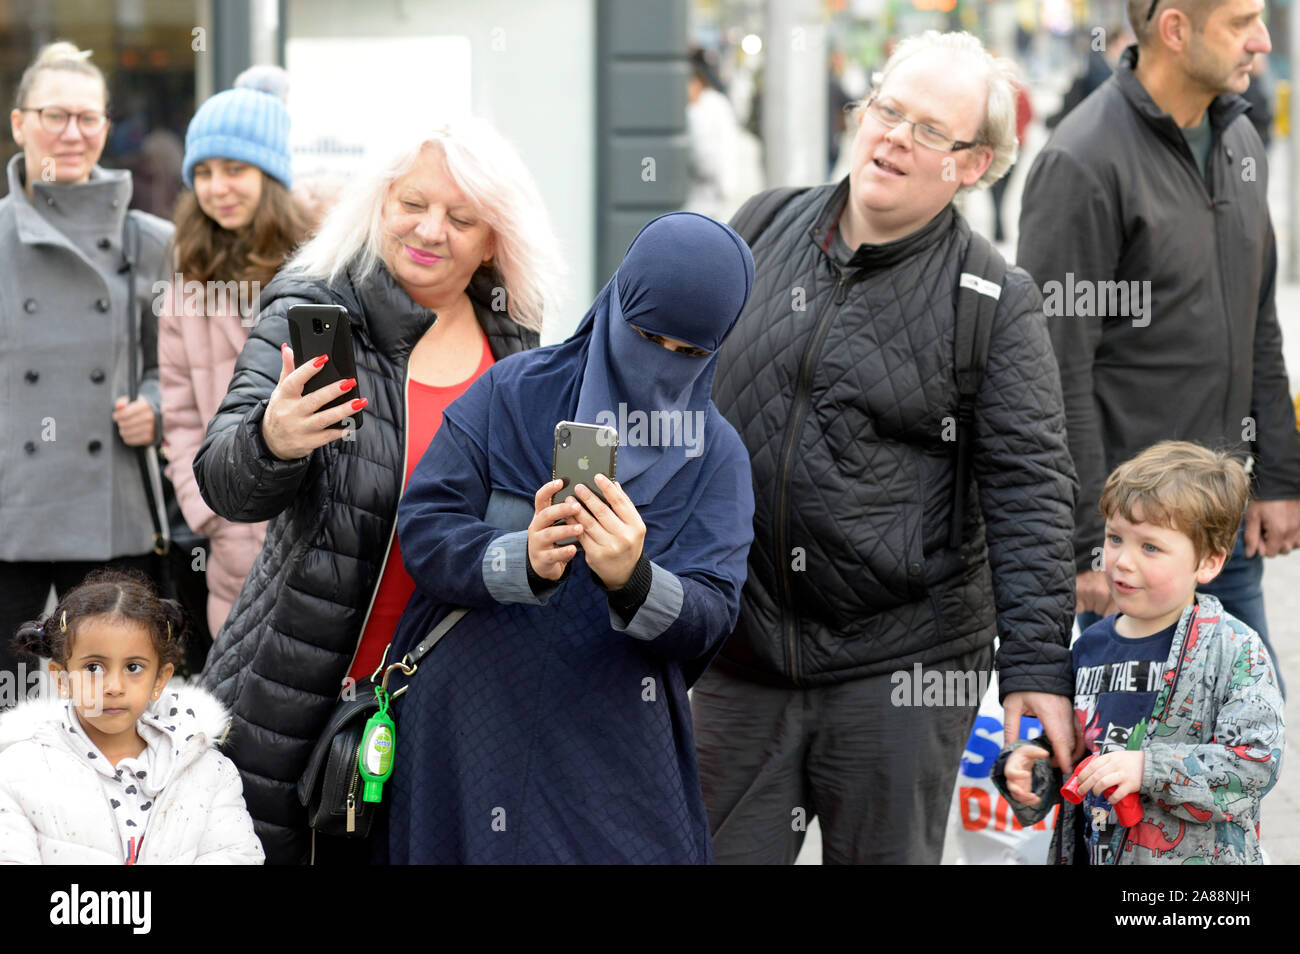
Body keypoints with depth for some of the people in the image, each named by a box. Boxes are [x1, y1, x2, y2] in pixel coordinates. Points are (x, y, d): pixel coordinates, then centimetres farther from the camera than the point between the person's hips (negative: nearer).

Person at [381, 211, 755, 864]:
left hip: (615, 757, 1)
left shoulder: (715, 457, 2)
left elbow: (708, 620, -9)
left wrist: (633, 581, -30)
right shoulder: (510, 395, -2)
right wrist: (522, 561, -29)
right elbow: (423, 528, -9)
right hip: (468, 735, -1)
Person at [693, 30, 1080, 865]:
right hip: (742, 656, 3)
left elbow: (1031, 491, -8)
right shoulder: (758, 236, 6)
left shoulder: (994, 302, -5)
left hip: (903, 666, -3)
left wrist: (1037, 669, -14)